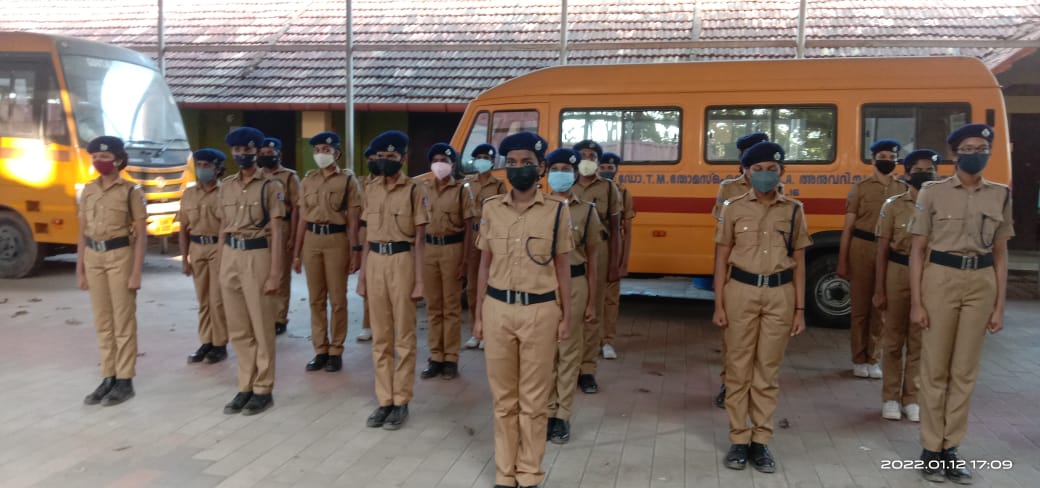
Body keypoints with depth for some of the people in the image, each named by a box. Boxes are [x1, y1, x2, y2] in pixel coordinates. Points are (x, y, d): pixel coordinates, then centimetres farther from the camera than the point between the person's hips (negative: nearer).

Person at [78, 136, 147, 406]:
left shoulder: (130, 191, -6)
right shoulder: (88, 190, 10)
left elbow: (141, 234, -8)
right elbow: (83, 232, 12)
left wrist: (136, 272, -13)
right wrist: (80, 269, 9)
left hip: (120, 256, -5)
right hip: (94, 257, 5)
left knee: (123, 321, 1)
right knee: (102, 322, 10)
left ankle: (125, 381, 8)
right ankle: (108, 378, 19)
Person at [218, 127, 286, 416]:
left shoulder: (270, 186, -5)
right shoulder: (226, 186, 12)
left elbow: (276, 233, -8)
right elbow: (223, 228, 16)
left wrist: (275, 273, -13)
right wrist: (220, 265, 13)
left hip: (257, 256, -5)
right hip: (230, 257, 6)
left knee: (261, 328, 3)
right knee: (238, 330, 11)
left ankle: (263, 390, 12)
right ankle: (245, 387, 21)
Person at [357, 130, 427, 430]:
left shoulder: (412, 190, -4)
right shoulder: (371, 190, 10)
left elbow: (419, 239, -5)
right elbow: (369, 235, 14)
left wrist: (419, 280, -10)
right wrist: (362, 274, 11)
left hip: (401, 261, -5)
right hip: (375, 262, 5)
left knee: (404, 336, 4)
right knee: (380, 337, 10)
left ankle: (401, 402, 13)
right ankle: (384, 400, 19)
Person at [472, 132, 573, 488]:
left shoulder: (557, 210, -2)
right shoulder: (491, 208, 4)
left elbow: (562, 267, 2)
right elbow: (485, 264, 8)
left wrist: (565, 316, 1)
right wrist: (478, 314, 7)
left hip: (540, 311, -2)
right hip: (498, 309, 2)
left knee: (533, 400, 7)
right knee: (503, 398, 10)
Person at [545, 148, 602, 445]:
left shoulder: (586, 212, 2)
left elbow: (591, 260, 4)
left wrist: (591, 301, 2)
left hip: (574, 285, 0)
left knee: (569, 351, 7)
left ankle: (563, 416, 19)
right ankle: (547, 412, 22)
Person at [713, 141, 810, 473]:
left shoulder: (793, 211, 4)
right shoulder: (734, 209, 2)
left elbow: (799, 263, 6)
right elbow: (722, 258, 3)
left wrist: (800, 309, 3)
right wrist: (718, 304, -2)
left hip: (780, 294, 1)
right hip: (741, 292, 0)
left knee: (768, 370, 7)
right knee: (739, 368, 4)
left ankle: (761, 441, 17)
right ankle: (739, 439, 15)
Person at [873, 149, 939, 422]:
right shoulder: (894, 206, 0)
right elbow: (882, 250, 0)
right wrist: (879, 289, -4)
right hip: (898, 274, -1)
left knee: (920, 340, 7)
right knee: (893, 338, 8)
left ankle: (911, 398, 19)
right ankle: (890, 397, 19)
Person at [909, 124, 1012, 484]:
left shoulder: (1000, 196, 7)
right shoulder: (933, 193, -1)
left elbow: (1000, 255, 9)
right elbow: (917, 251, -2)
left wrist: (999, 306, 4)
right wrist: (916, 302, -8)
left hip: (981, 284, 3)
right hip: (940, 280, -3)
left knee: (965, 371, 7)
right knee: (935, 369, 3)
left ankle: (951, 448, 18)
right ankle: (931, 448, 14)